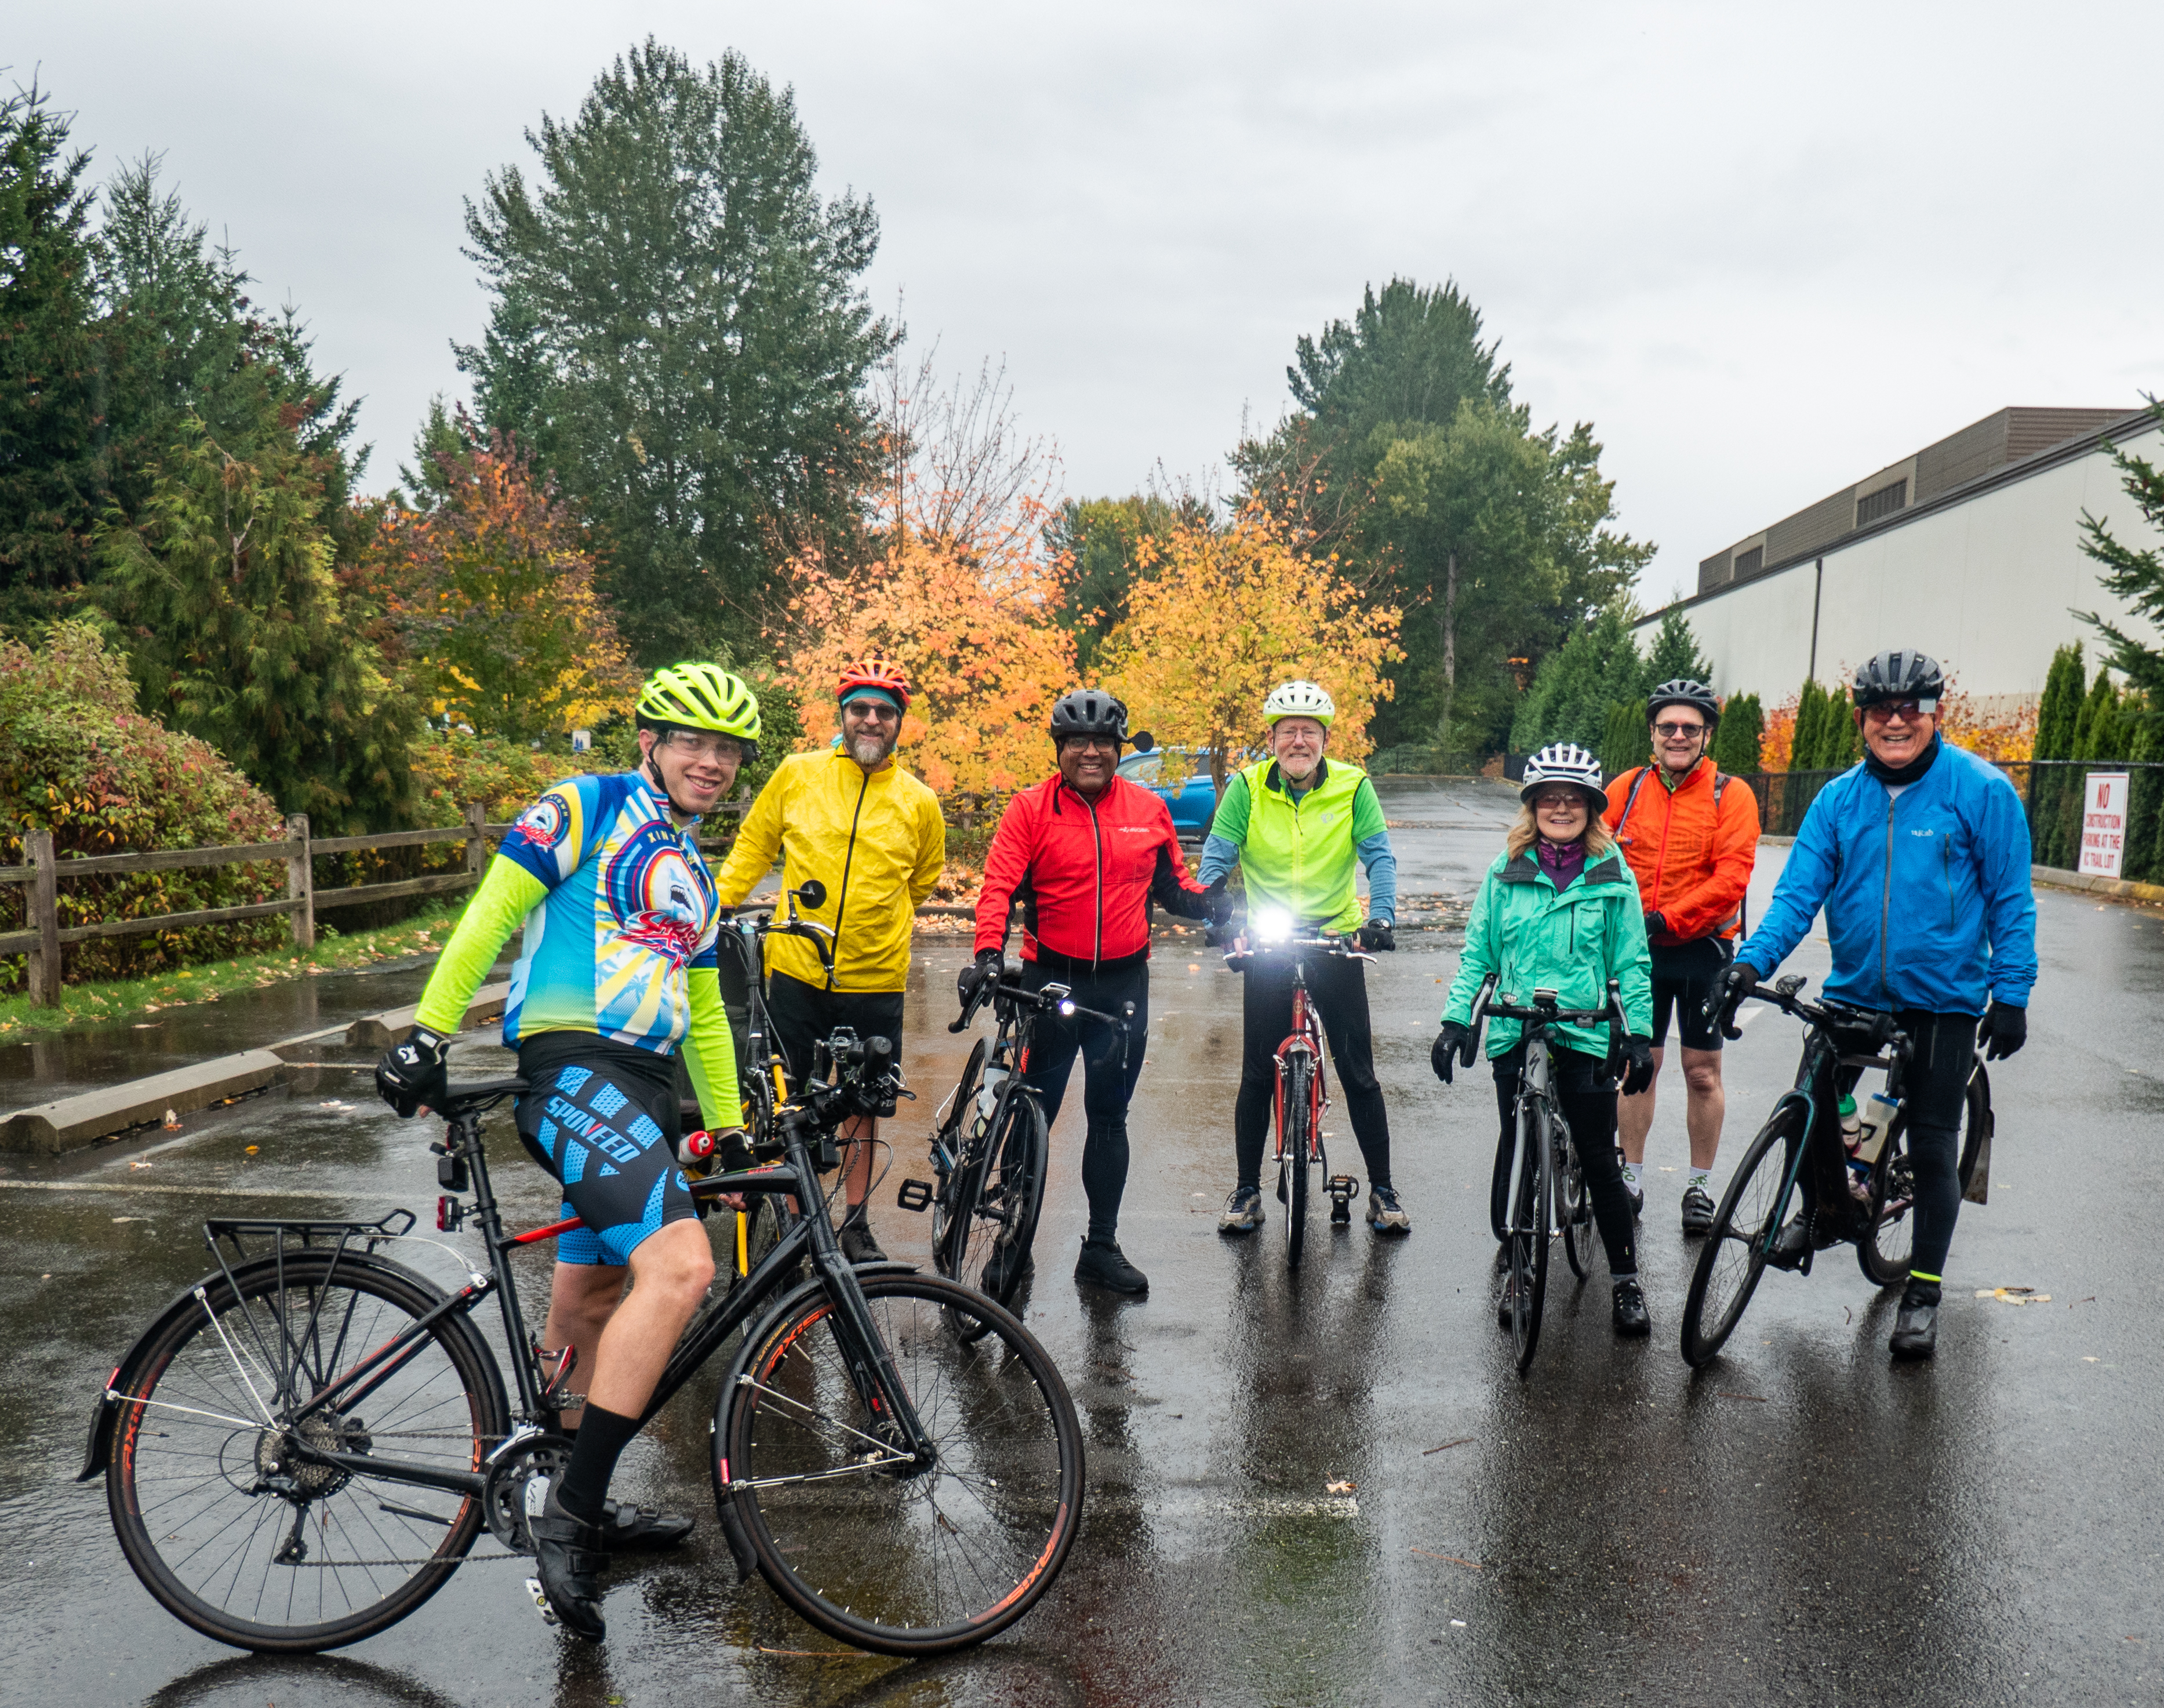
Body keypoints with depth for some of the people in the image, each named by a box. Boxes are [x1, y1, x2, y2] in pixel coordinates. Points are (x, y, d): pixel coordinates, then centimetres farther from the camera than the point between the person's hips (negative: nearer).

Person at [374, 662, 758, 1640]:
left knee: (590, 1303, 18)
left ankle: (581, 1513, 32)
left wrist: (731, 1126, 30)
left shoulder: (692, 874, 24)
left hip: (645, 1090, 8)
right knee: (680, 1265, -25)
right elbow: (492, 913, -5)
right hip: (573, 1064, -8)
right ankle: (570, 1512, -16)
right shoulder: (588, 807, 0)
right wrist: (427, 1032, -11)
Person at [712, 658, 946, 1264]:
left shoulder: (919, 801, 2)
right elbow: (752, 849, 11)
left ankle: (856, 1223, 24)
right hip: (796, 970, 0)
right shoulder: (797, 774, 0)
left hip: (875, 981, 1)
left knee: (862, 1106, 10)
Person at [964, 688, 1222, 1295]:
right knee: (1033, 1113, 4)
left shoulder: (1148, 809, 5)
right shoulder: (1031, 808, -3)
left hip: (1124, 983, 3)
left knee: (1109, 1116, 10)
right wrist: (988, 954, -24)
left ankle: (1102, 1247, 20)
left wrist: (1209, 905, -5)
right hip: (1051, 981, -2)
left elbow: (1171, 884, 14)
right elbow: (1000, 886, -10)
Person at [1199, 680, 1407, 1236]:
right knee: (1257, 1071, 6)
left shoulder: (1353, 787, -5)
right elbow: (1218, 855, -5)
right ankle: (1247, 1190, 19)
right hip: (1266, 943, 0)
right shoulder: (1247, 788, -4)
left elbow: (1378, 856, -8)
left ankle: (1382, 1189, 17)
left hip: (1335, 940, 0)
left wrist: (1381, 916, -23)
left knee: (1358, 1070, 4)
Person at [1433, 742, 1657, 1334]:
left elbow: (1632, 964, 6)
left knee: (1599, 1160, 1)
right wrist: (1456, 1019, 1)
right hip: (1514, 1036, 1)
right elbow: (1478, 954, 9)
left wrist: (1640, 1035, -1)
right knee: (1514, 1153, 4)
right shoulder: (1505, 873, 6)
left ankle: (1626, 1281, 16)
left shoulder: (1613, 877, 3)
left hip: (1587, 1038, -1)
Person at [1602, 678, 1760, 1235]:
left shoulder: (1730, 794, -4)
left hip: (1702, 949, -2)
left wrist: (1668, 919, -20)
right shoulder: (1627, 787, 5)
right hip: (1638, 949, 2)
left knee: (1702, 1071, 5)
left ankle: (1700, 1186, 17)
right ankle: (1632, 1177, 20)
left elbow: (1732, 875, -13)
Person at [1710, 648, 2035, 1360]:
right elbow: (1799, 891, -3)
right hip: (1853, 992, 3)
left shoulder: (1982, 791, -7)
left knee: (1932, 1148, 4)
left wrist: (2012, 993, -7)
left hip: (1944, 999, -3)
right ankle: (1824, 1209, 30)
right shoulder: (1840, 799, 1)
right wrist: (1753, 960, -18)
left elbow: (2010, 900, -3)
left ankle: (1922, 1294, 19)